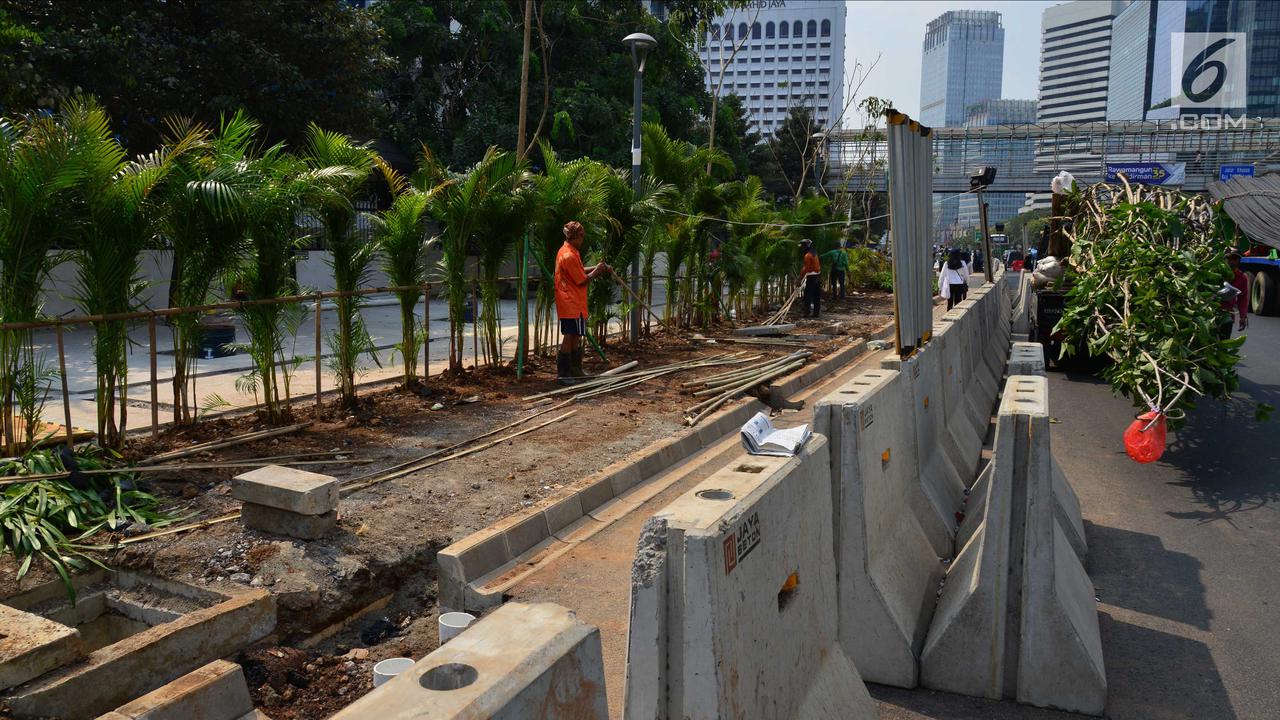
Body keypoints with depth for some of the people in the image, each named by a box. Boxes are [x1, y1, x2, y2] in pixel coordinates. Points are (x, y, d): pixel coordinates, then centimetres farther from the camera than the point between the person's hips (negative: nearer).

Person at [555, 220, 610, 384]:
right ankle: (563, 374, -5)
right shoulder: (569, 255, -20)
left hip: (569, 303, 10)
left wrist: (597, 267, 13)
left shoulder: (567, 251, 13)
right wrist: (596, 271, -2)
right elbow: (582, 280, -16)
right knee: (570, 337, -8)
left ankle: (575, 370, 26)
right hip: (572, 304, -10)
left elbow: (580, 271, 22)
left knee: (575, 337, 17)